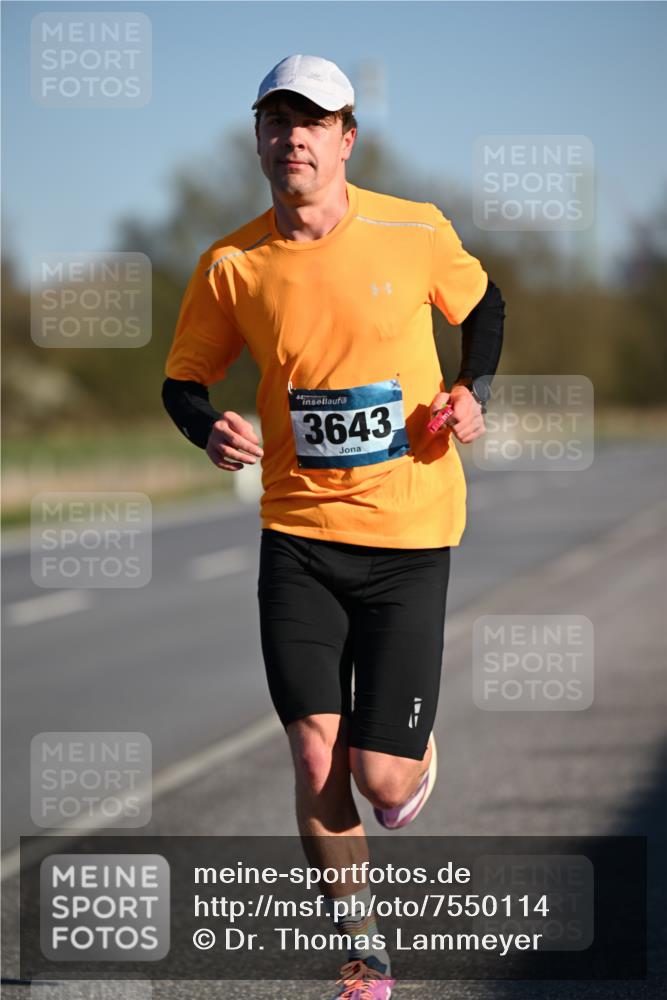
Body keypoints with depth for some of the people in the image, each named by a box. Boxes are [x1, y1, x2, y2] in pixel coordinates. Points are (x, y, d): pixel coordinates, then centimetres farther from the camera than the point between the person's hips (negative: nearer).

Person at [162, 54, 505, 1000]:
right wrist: (209, 428, -13)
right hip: (298, 536, 1)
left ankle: (416, 752, 34)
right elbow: (183, 380, 9)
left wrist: (471, 390, -2)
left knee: (382, 779, -5)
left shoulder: (415, 232, -5)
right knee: (317, 762, -6)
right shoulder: (231, 265, -3)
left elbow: (482, 303, 15)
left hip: (410, 534, -1)